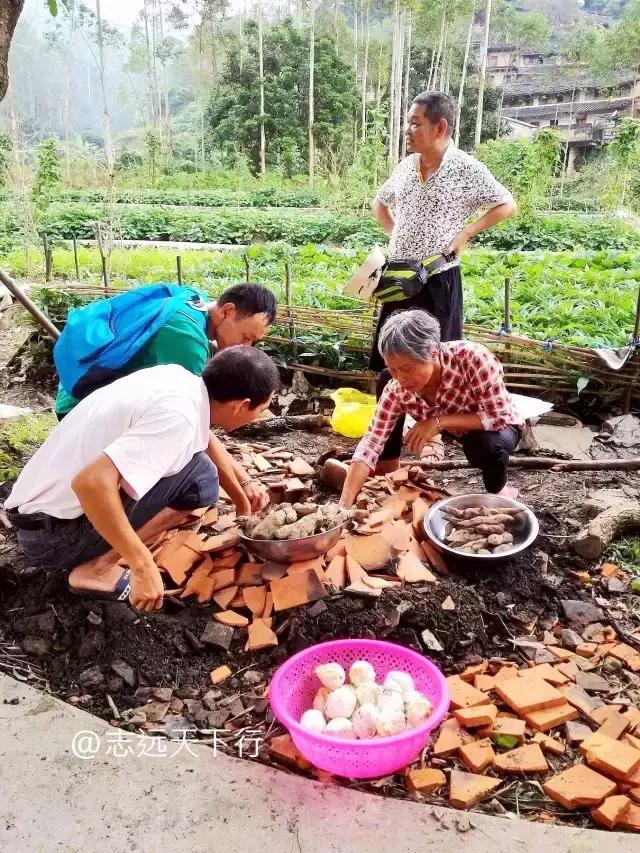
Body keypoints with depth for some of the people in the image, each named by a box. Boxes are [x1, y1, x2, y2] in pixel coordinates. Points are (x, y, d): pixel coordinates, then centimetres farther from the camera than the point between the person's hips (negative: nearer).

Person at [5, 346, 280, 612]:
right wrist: (143, 566, -29)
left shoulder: (180, 379, 1)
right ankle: (97, 569, -7)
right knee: (200, 477, -14)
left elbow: (208, 441, 21)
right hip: (51, 534, -8)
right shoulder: (178, 417, -26)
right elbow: (92, 482, -37)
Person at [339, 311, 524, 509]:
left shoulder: (472, 358, -37)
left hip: (498, 428, -3)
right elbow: (369, 446, -28)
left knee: (488, 444, -39)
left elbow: (501, 417, -31)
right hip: (458, 428, 3)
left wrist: (439, 422, -37)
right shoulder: (397, 389, -27)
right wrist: (344, 506, -36)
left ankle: (498, 491, -4)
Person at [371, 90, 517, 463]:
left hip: (438, 279, -5)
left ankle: (433, 431, 19)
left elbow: (507, 205, -2)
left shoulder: (467, 170, -9)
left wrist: (464, 234, -9)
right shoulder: (405, 166, 7)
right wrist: (396, 236, 9)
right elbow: (380, 204, 23)